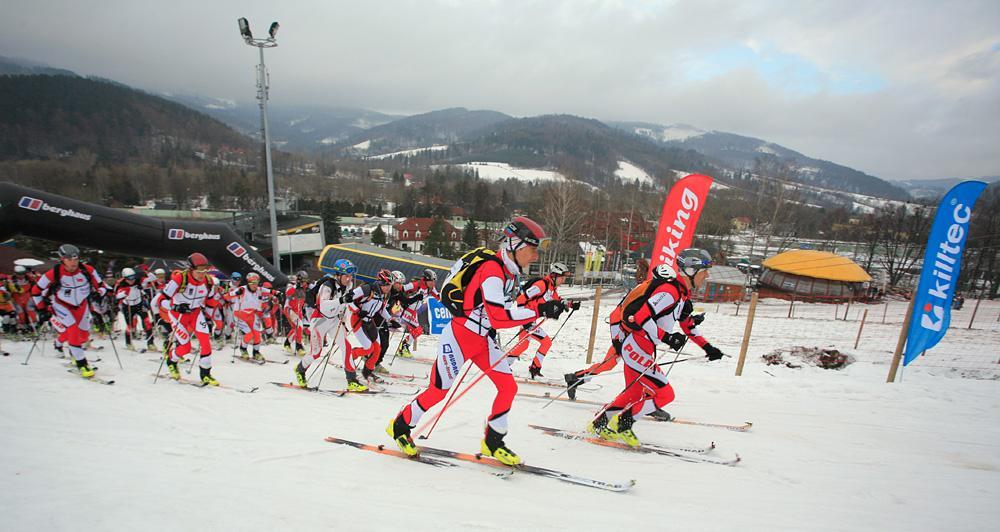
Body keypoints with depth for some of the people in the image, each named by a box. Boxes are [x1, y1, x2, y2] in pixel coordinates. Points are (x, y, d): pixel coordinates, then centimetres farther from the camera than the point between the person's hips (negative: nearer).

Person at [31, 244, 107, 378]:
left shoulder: (87, 270, -18)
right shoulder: (54, 274, -21)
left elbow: (100, 285, -5)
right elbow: (36, 290, -6)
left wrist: (98, 293, -24)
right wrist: (42, 308, -5)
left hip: (82, 305, 3)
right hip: (62, 305, -3)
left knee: (84, 334, 10)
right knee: (72, 331, -19)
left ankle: (59, 342, 44)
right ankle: (81, 363, -13)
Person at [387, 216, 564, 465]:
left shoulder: (508, 270, 3)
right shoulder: (491, 270, -26)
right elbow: (498, 316, -36)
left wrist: (527, 313, 6)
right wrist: (539, 310, -35)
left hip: (483, 338, 8)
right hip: (460, 335, -8)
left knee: (508, 387, 2)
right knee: (439, 391, 6)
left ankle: (493, 442, 20)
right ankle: (400, 426, 30)